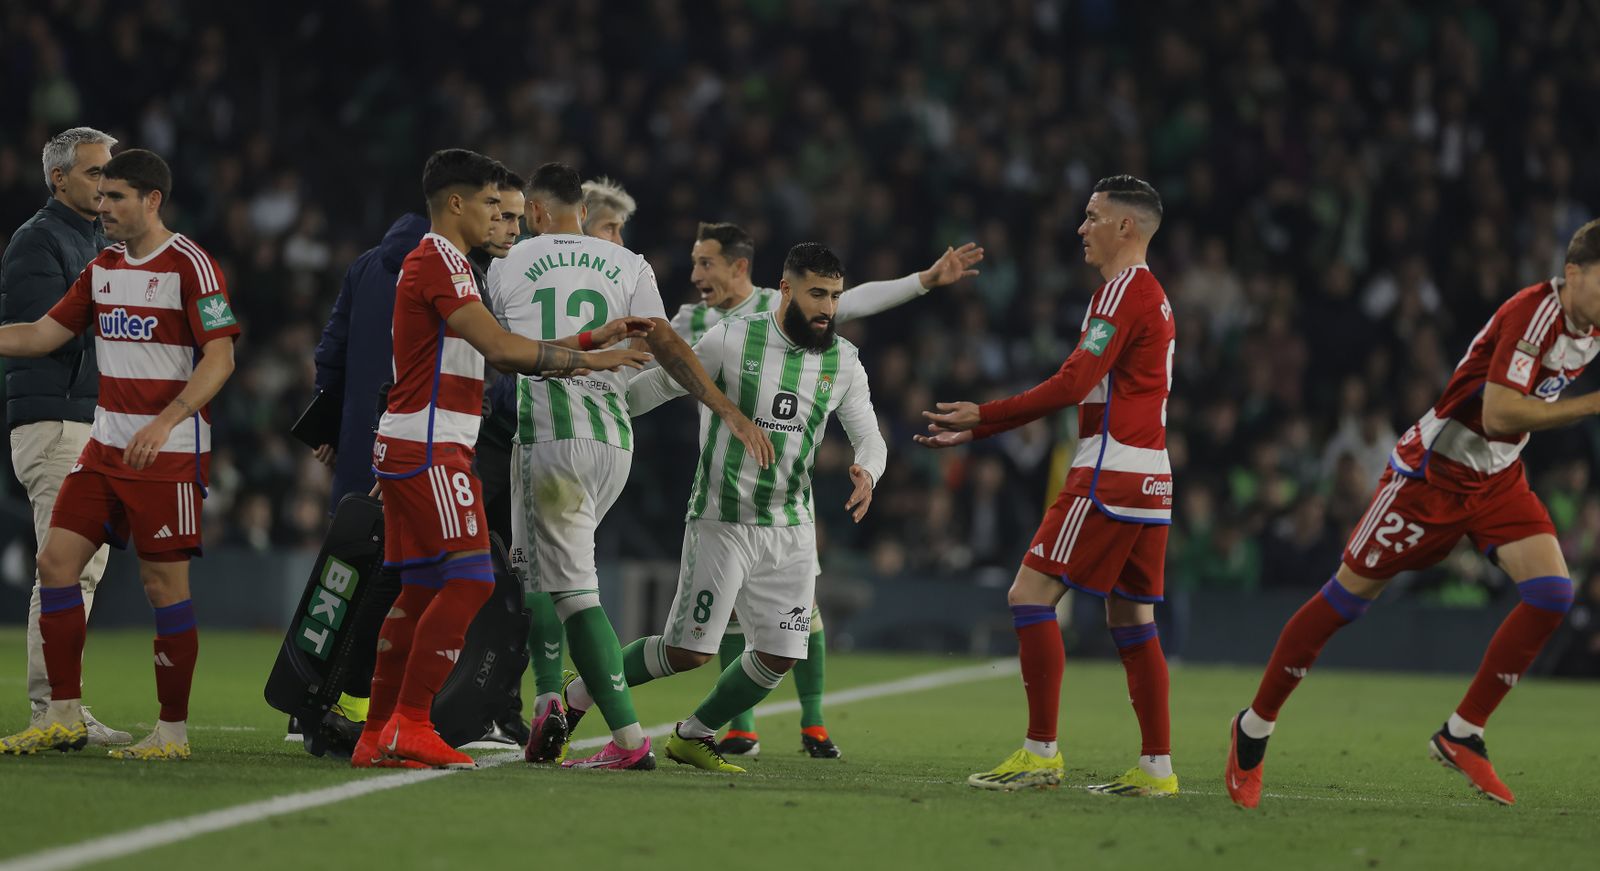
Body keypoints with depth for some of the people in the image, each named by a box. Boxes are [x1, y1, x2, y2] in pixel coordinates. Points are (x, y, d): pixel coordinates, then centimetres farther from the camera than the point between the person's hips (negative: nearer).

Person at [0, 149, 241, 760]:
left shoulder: (189, 265, -10)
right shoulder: (102, 268, 12)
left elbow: (220, 360, -16)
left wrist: (163, 423, -26)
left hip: (169, 453, -7)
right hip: (105, 447, 7)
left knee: (164, 584, -4)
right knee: (56, 561, 0)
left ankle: (173, 729, 5)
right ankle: (64, 719, 7)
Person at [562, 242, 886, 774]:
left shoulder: (843, 361, 3)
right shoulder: (733, 341, -10)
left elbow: (869, 436, 6)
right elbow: (661, 383, 1)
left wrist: (866, 471, -17)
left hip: (791, 529, 5)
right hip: (721, 523, -5)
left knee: (782, 653, -3)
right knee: (689, 651, -9)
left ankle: (693, 736, 19)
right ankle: (576, 697, 12)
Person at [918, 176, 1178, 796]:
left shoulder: (1124, 290, -9)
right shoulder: (1152, 296, 22)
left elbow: (1072, 385, -16)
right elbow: (1078, 390, 22)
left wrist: (983, 415, -8)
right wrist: (975, 429, 21)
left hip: (1109, 477, -10)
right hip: (1149, 479, 10)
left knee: (1031, 596, -9)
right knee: (1131, 620, 10)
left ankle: (1040, 754, -12)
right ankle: (1156, 768, 8)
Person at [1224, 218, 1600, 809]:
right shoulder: (1532, 314, -26)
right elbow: (1498, 414, -33)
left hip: (1498, 477, 7)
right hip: (1433, 469, -7)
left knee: (1552, 592, -12)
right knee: (1349, 595, 1)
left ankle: (1461, 735, -3)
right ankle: (1254, 728, 17)